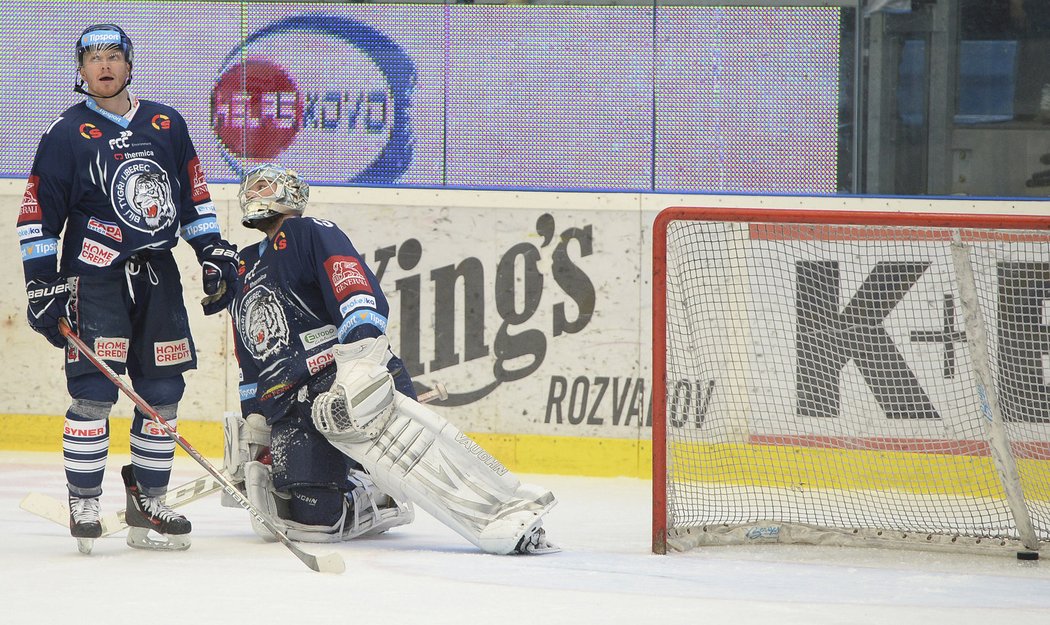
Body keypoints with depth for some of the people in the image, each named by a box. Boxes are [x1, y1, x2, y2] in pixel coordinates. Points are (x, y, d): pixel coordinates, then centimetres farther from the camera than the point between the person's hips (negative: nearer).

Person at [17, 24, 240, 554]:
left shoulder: (167, 126, 11)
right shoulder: (66, 135, -2)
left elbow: (194, 199, 19)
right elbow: (38, 217, -3)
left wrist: (216, 256, 12)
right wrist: (42, 288, -8)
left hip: (157, 278, 5)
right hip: (95, 276, -5)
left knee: (163, 391, 5)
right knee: (93, 391, -13)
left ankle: (147, 504, 15)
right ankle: (83, 505, -5)